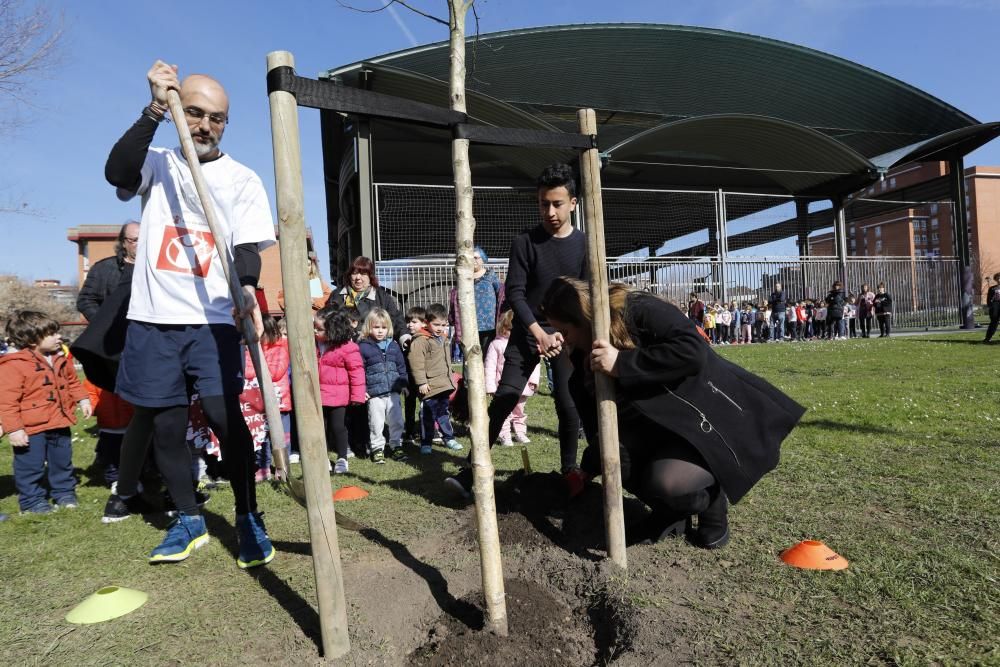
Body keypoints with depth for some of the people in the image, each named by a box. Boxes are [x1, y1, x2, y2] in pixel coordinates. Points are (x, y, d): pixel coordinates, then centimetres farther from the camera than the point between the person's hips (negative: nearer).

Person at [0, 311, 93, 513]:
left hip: (59, 424, 7)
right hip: (31, 429, -7)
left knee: (62, 462, 18)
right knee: (30, 466, 5)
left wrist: (82, 399, 9)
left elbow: (72, 381, 20)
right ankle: (31, 501, 22)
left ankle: (64, 493, 34)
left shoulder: (60, 359, 4)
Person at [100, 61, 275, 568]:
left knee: (224, 414, -14)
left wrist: (246, 288, -26)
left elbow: (247, 247, -5)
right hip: (153, 320, 3)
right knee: (165, 423, 7)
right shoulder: (156, 165, 11)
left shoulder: (243, 180, 5)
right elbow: (116, 173, -11)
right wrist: (154, 110, -15)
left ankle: (248, 519, 1)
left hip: (213, 320, -2)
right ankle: (189, 521, 23)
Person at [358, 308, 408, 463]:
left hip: (393, 391, 4)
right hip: (374, 393, -3)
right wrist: (362, 389, -9)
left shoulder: (393, 346, 8)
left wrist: (404, 383, 10)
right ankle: (377, 448, 18)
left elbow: (401, 367, 15)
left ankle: (396, 446, 21)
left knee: (396, 420, 8)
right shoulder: (364, 347, -5)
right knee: (376, 423, 3)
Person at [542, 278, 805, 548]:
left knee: (667, 480, -32)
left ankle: (713, 504, 5)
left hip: (715, 418, -7)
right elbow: (592, 408, 13)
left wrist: (621, 363, -33)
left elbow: (692, 351, -35)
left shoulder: (640, 310, -21)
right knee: (607, 452, -19)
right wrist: (591, 464, 19)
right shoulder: (585, 354, 4)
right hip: (662, 427, 8)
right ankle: (671, 511, 7)